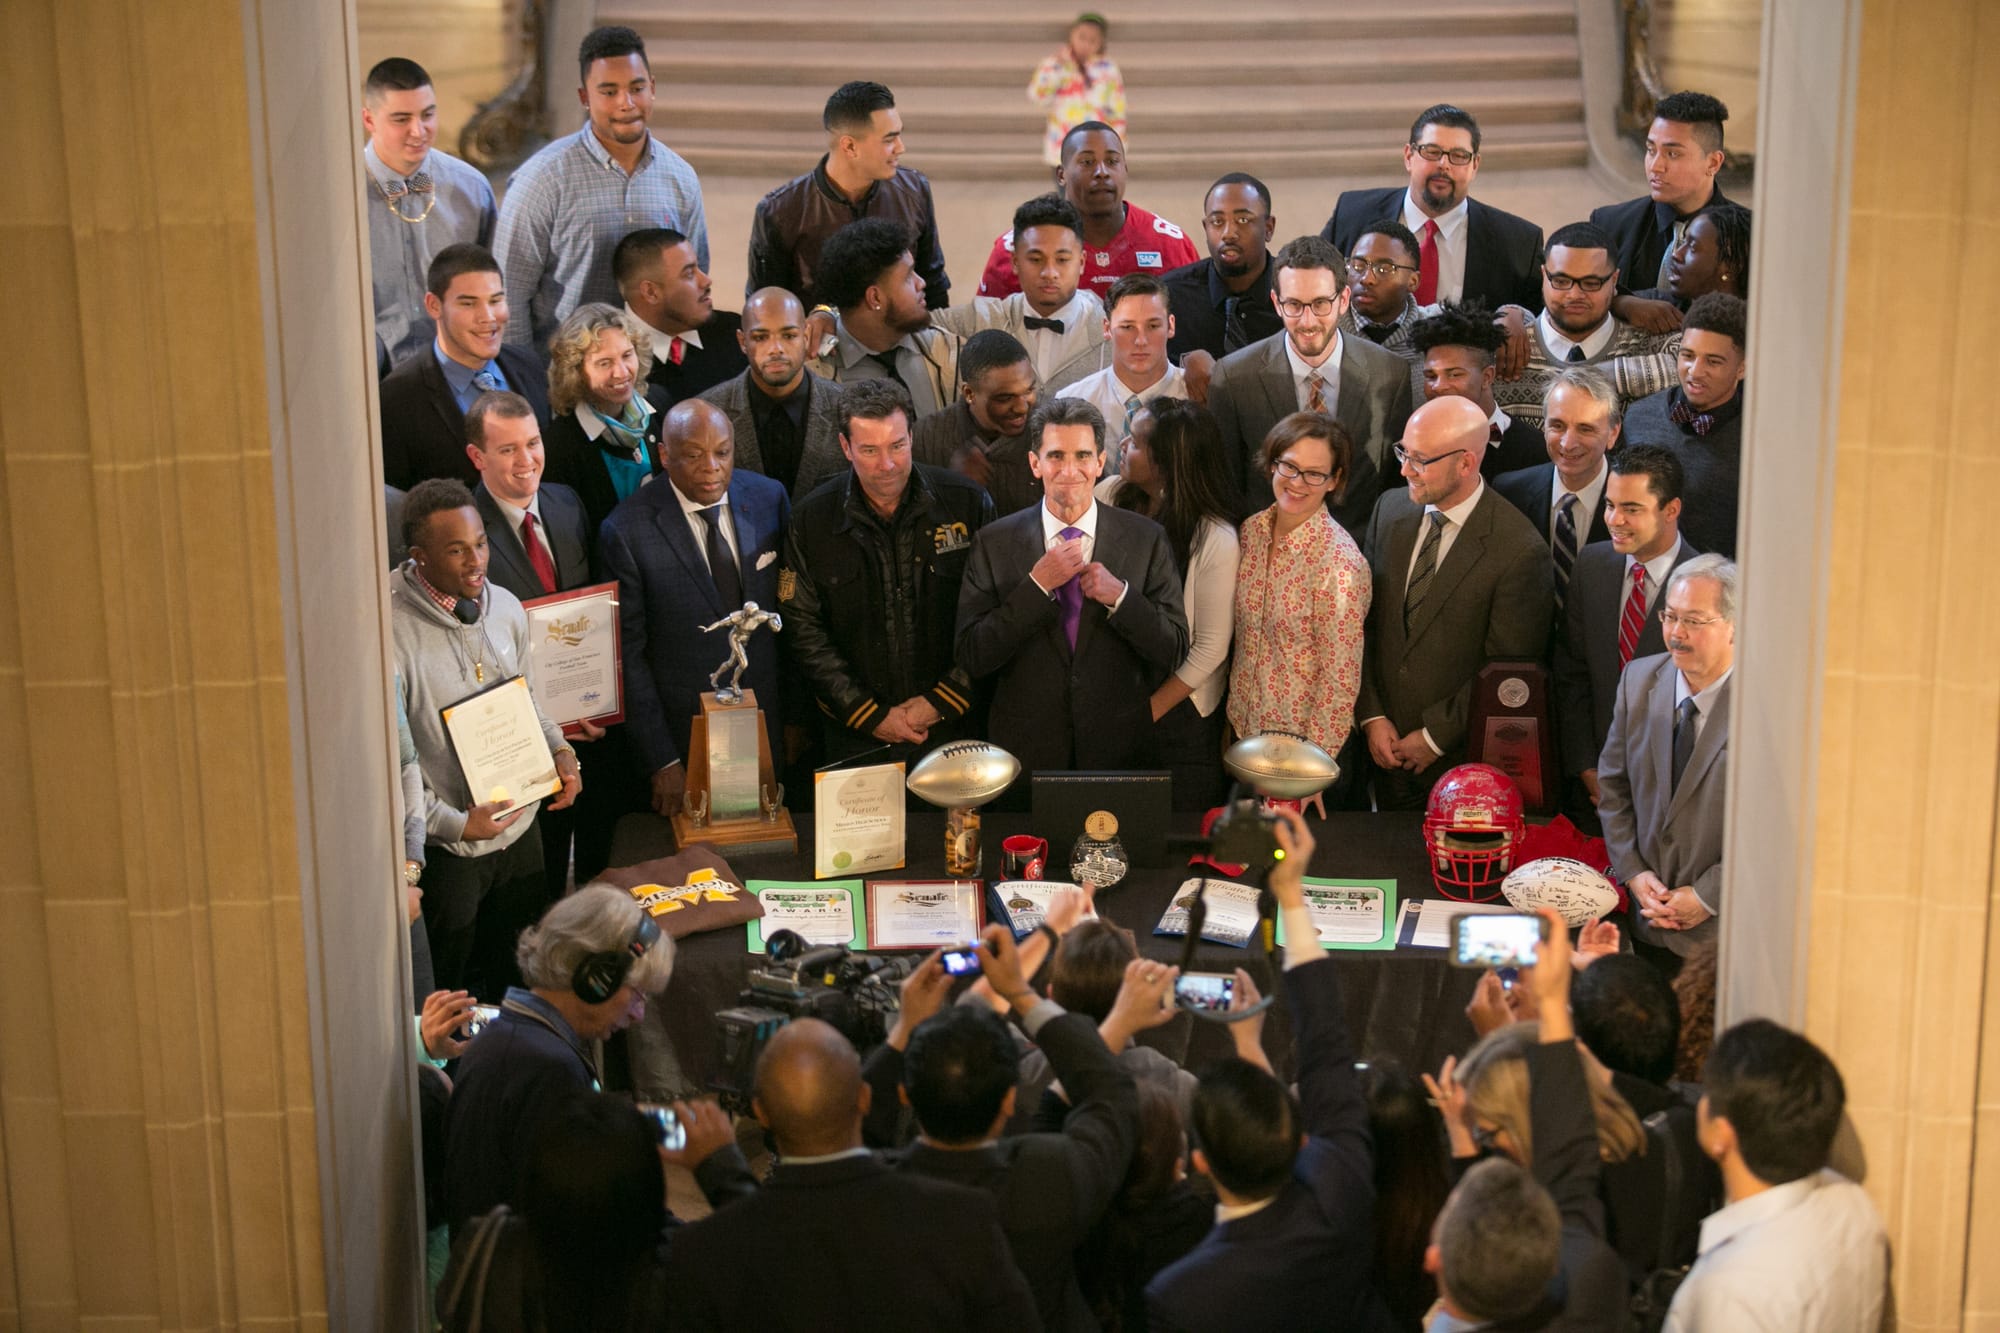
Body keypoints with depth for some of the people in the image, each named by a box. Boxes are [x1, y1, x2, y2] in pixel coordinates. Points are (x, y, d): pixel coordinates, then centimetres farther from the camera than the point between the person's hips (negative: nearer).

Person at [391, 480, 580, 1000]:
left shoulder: (505, 608, 0)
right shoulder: (390, 630, -22)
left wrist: (559, 749, -2)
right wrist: (454, 823, -19)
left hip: (520, 824, 6)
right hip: (445, 844, -6)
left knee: (519, 975, 19)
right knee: (451, 997, 10)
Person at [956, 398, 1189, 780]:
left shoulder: (1146, 539, -3)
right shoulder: (994, 542, -4)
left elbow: (1174, 651, -5)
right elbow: (972, 658, -9)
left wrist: (1120, 596, -20)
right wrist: (1037, 585, -19)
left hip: (1119, 748, 1)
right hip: (1025, 752, 0)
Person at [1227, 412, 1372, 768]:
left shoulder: (1341, 566, -24)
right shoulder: (1252, 529, -4)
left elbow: (1340, 681, -19)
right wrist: (1232, 722, 10)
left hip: (1301, 740, -6)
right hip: (1243, 725, 6)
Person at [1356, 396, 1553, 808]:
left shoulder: (1520, 551, -20)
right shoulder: (1390, 509, -2)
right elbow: (1363, 623, 4)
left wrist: (1436, 737, -12)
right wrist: (1371, 716, -3)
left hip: (1462, 761, -5)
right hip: (1386, 747, 5)